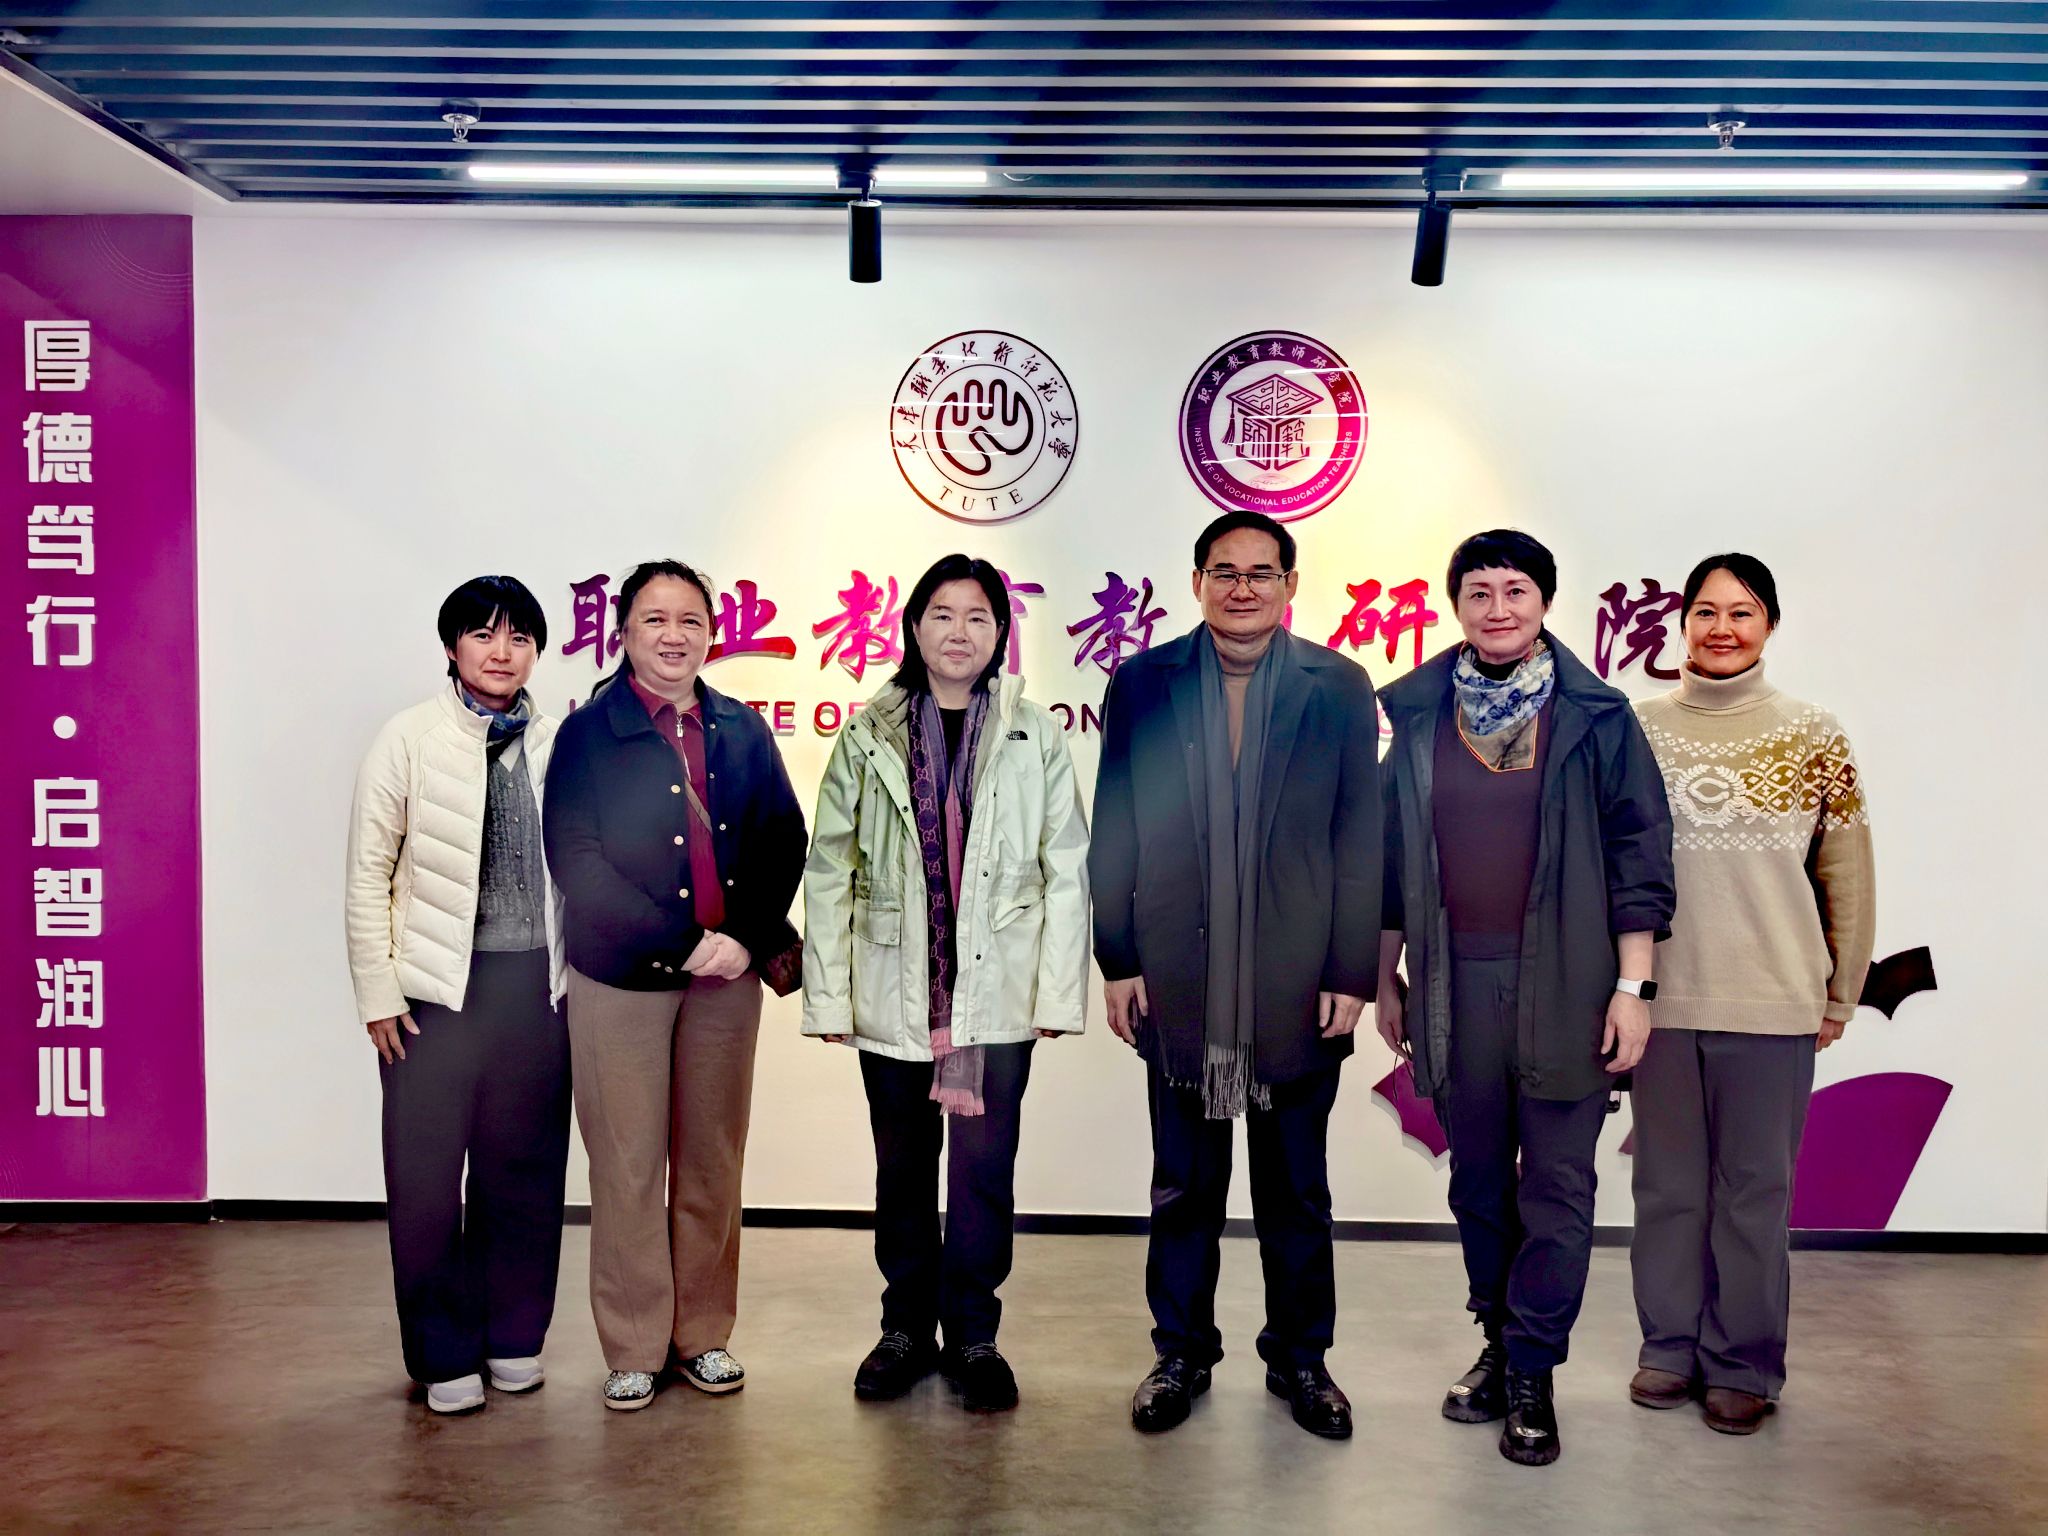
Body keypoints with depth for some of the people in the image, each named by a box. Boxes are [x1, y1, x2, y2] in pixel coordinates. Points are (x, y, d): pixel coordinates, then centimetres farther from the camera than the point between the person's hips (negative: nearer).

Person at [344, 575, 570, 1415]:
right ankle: (444, 1354, 20)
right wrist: (376, 992, -6)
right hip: (437, 986, -2)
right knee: (427, 1174, 4)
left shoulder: (555, 741, 5)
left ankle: (514, 1336, 26)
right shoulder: (409, 738, -3)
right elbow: (368, 872, -3)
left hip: (537, 984, 3)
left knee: (524, 1165, 10)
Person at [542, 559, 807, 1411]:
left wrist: (750, 939, -8)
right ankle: (633, 1349, 16)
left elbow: (784, 842, 7)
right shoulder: (588, 733, -2)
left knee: (713, 1162, 10)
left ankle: (704, 1335, 23)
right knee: (628, 1165, 2)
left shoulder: (742, 730, 9)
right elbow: (577, 863, -10)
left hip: (726, 972, 3)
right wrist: (682, 946, -14)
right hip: (621, 978, -3)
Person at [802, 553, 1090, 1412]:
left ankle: (973, 1334, 18)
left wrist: (1059, 990, -4)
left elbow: (1066, 870, 1)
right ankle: (906, 1328, 27)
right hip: (895, 990, 1)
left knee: (983, 1165, 1)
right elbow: (829, 871, 3)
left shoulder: (1034, 738, 2)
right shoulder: (868, 737, 4)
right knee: (903, 1167, 12)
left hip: (997, 989, -1)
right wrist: (828, 992, -2)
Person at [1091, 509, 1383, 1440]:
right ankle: (1181, 1352, 29)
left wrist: (1352, 973, -4)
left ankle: (1300, 1357, 29)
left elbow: (1360, 840, 0)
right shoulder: (1143, 684, 3)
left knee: (1296, 1188, 13)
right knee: (1183, 1186, 12)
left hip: (1298, 983, 0)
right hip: (1179, 981, 1)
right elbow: (1114, 833, 3)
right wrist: (1117, 962, -2)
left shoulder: (1339, 688, 1)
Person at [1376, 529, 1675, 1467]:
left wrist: (1632, 985, -6)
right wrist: (1386, 978, 12)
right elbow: (1392, 854, 11)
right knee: (1478, 1179, 13)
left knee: (1556, 1186, 3)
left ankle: (1531, 1374, 15)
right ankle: (1499, 1344, 29)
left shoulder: (1597, 717, -1)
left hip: (1564, 984, -2)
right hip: (1454, 984, 3)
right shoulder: (1418, 715, 7)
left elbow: (1638, 852, -1)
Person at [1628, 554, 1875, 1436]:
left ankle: (1743, 1365, 23)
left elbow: (1848, 880, 5)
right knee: (1668, 1184, 11)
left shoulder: (1811, 738, 0)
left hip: (1772, 1006, -1)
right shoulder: (1639, 729, 3)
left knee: (1755, 1190, 7)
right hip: (1661, 999, 2)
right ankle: (1671, 1347, 27)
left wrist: (1841, 996, 5)